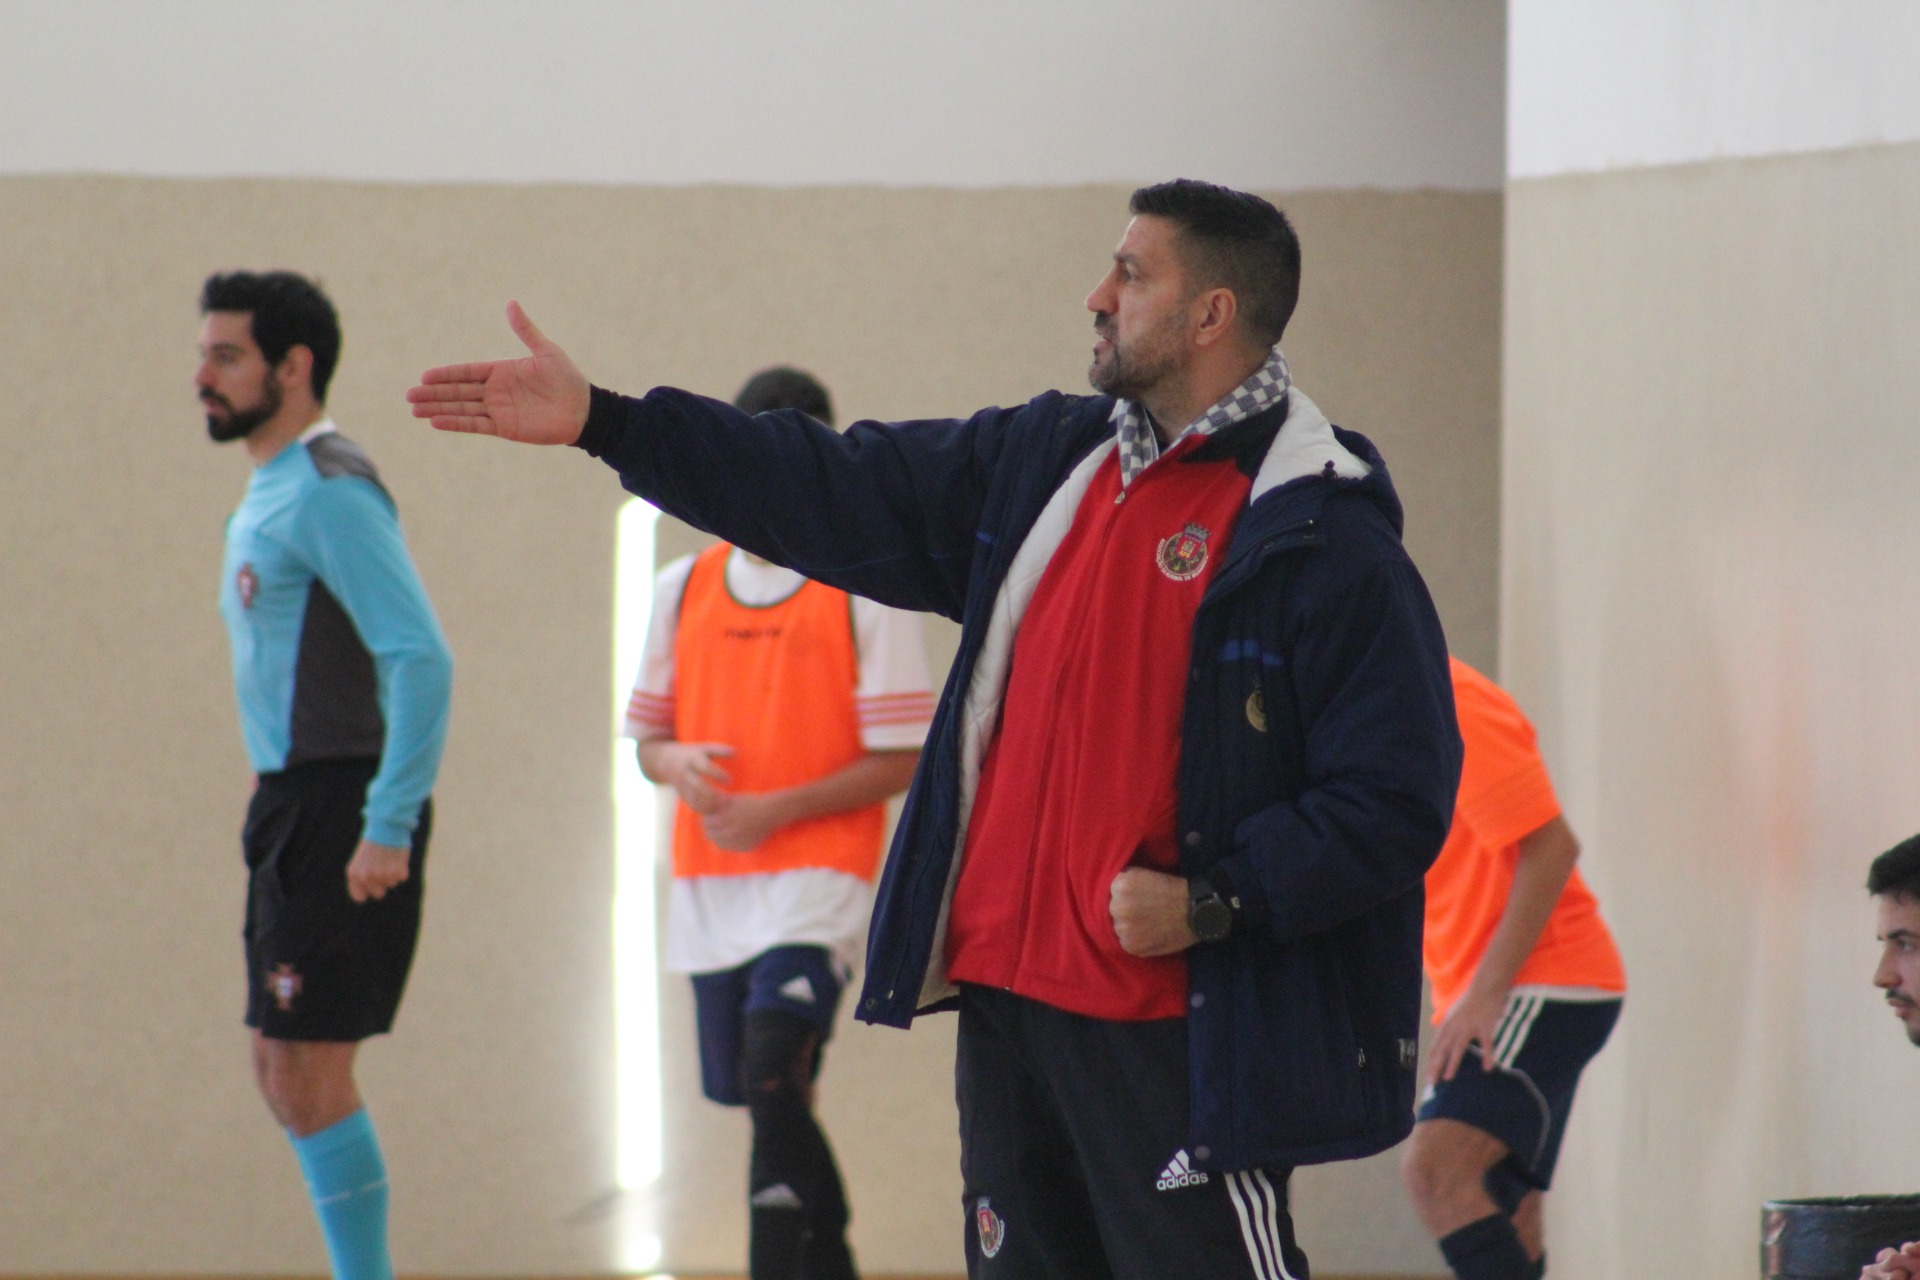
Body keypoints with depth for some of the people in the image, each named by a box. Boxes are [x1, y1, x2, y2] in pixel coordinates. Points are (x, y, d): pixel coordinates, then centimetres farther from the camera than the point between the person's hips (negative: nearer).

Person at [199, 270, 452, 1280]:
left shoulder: (329, 492, -15)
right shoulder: (267, 495, 16)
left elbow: (420, 658, -23)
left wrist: (388, 827, -26)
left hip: (339, 809, -10)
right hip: (288, 805, 10)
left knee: (308, 1070, -8)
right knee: (282, 1067, 13)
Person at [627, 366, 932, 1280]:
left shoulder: (866, 591, -2)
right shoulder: (683, 588, 12)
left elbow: (901, 760, -5)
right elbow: (648, 736, 17)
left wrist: (777, 810, -15)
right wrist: (679, 765, -7)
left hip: (818, 874, -5)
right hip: (707, 886, 5)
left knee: (772, 1069, -23)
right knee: (771, 1100, 9)